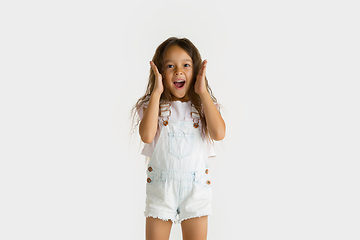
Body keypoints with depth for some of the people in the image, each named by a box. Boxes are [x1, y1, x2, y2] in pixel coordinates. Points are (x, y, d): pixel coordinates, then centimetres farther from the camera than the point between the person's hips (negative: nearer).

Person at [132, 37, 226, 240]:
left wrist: (203, 92, -14)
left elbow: (219, 133, -18)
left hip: (196, 187, 1)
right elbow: (147, 136, -21)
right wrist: (156, 93, -16)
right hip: (161, 187, 0)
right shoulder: (153, 106, -1)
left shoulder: (203, 106, 1)